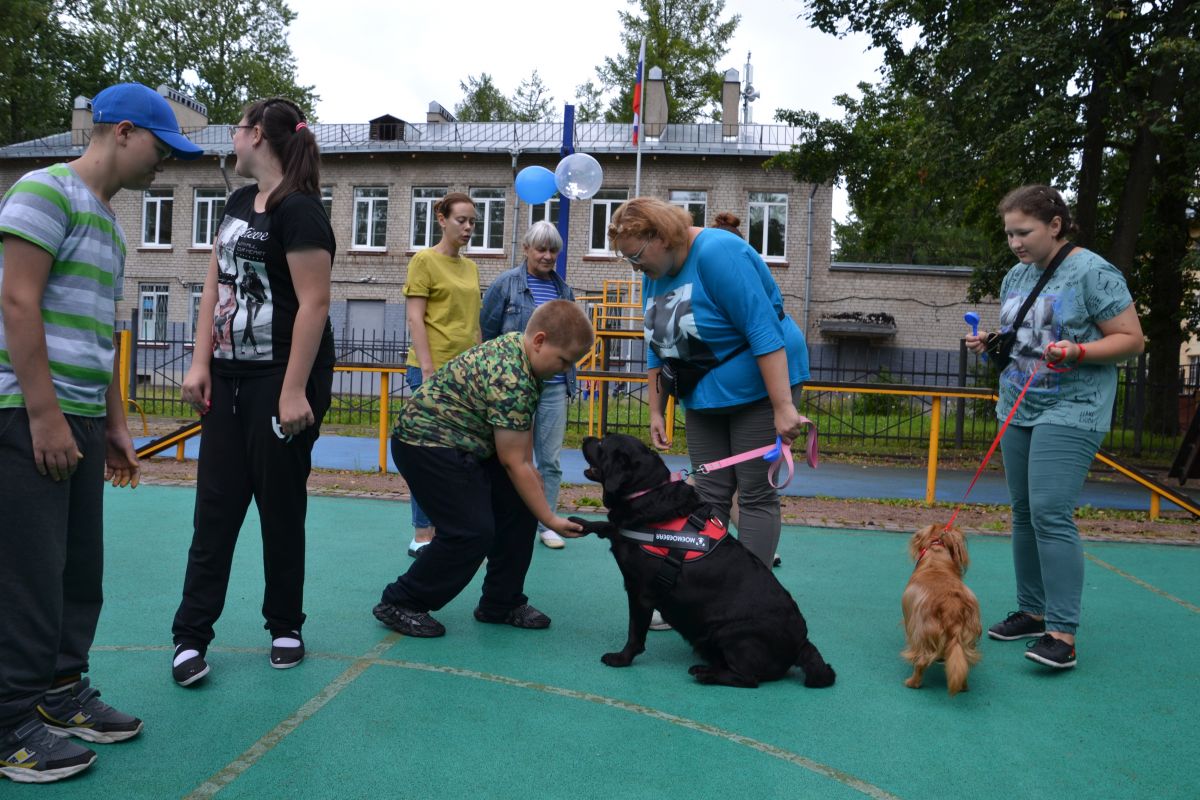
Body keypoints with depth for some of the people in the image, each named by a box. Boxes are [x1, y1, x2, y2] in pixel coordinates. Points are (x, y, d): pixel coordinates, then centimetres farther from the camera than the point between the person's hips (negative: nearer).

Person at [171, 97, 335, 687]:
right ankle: (191, 634, 15)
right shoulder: (239, 202, 13)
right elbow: (215, 286, 14)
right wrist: (201, 362, 5)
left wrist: (294, 391, -23)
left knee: (280, 508, 5)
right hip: (230, 377, 8)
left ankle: (285, 627, 21)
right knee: (215, 506, 7)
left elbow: (314, 302, -19)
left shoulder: (299, 209, -13)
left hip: (282, 379, -7)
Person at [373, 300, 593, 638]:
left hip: (465, 442, 10)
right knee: (471, 532, -14)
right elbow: (513, 463, -24)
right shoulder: (510, 380, -30)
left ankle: (502, 604, 16)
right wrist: (551, 520, -17)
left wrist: (530, 469, 6)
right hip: (425, 442, -10)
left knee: (520, 508, 4)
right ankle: (399, 604, 4)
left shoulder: (519, 345, -1)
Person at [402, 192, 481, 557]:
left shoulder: (471, 267, 16)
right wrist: (427, 370, -17)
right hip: (434, 369, -7)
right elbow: (415, 319, -10)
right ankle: (422, 536, 5)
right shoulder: (424, 261, -3)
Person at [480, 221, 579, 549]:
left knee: (550, 460, 8)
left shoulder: (564, 289, 12)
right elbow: (486, 333, -1)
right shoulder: (505, 284, -2)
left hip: (554, 389, 4)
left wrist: (570, 379, 16)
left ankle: (546, 524, 18)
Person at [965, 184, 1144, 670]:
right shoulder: (1016, 276, 11)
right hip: (1018, 409, 7)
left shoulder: (1093, 273, -9)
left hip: (1071, 411, -7)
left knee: (1050, 514, -15)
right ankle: (1032, 611, 21)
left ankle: (1062, 633, -10)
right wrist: (989, 344, 2)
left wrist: (1077, 351, -24)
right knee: (1023, 512, 9)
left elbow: (1132, 339, -9)